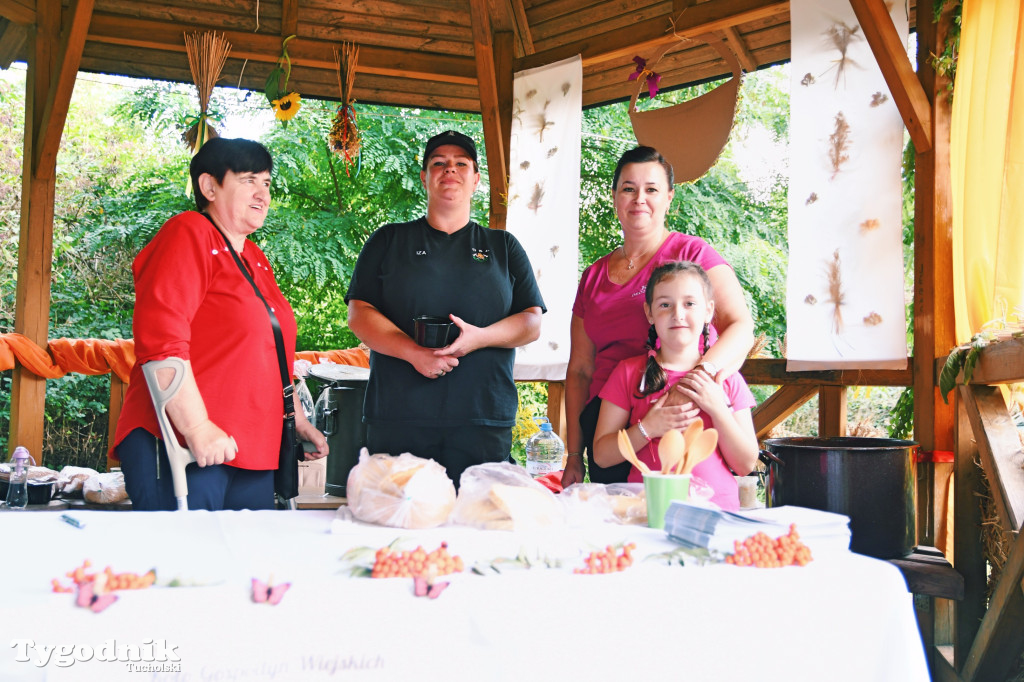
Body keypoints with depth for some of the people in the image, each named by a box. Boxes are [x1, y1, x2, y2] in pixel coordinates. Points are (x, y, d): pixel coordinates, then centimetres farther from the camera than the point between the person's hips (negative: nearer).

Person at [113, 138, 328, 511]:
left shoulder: (256, 260, 20)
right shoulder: (188, 235, -7)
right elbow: (160, 343, -19)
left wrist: (298, 421, 28)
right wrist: (198, 430, -23)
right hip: (178, 448, -8)